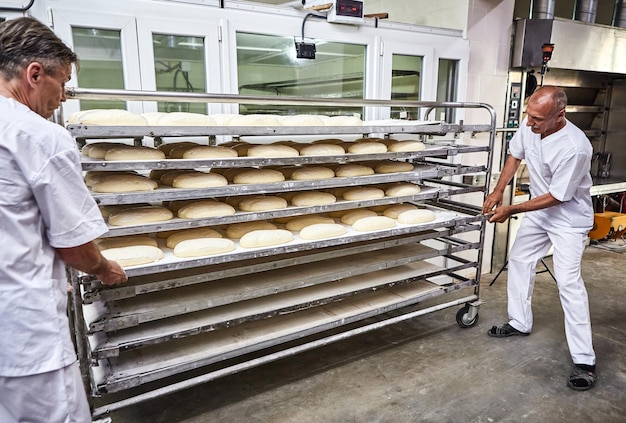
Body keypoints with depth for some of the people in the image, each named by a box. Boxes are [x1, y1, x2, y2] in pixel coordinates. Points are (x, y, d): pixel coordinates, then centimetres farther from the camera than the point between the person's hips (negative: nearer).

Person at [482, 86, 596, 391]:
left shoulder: (575, 147, -33)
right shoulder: (529, 125, -13)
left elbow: (557, 196, -25)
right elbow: (515, 155, 6)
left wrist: (512, 210, -22)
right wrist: (498, 191, -2)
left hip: (568, 218, -8)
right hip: (539, 209, 8)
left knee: (568, 281, -14)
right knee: (518, 261, 15)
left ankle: (584, 361, -4)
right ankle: (520, 323, 32)